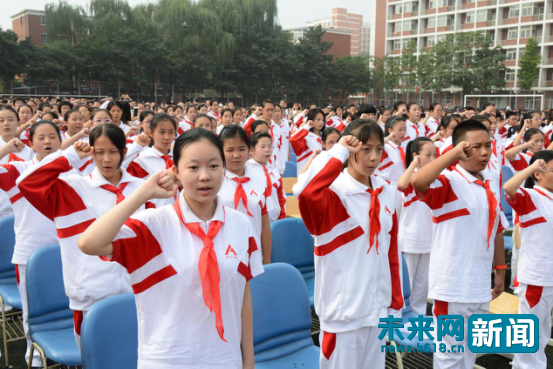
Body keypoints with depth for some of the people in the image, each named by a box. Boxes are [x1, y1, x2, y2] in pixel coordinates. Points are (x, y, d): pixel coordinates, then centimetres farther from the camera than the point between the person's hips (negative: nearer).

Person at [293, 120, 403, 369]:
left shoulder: (386, 192, 4)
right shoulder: (334, 191, -15)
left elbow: (391, 251, 10)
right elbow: (305, 192, -40)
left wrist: (395, 302, 11)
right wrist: (338, 153, -28)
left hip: (377, 307, 6)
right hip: (344, 309, -6)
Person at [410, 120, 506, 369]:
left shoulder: (491, 188, 9)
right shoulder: (448, 182, -14)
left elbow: (496, 231, 18)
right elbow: (417, 181, -37)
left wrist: (500, 271, 18)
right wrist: (453, 154, -31)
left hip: (480, 286, 7)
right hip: (453, 286, -7)